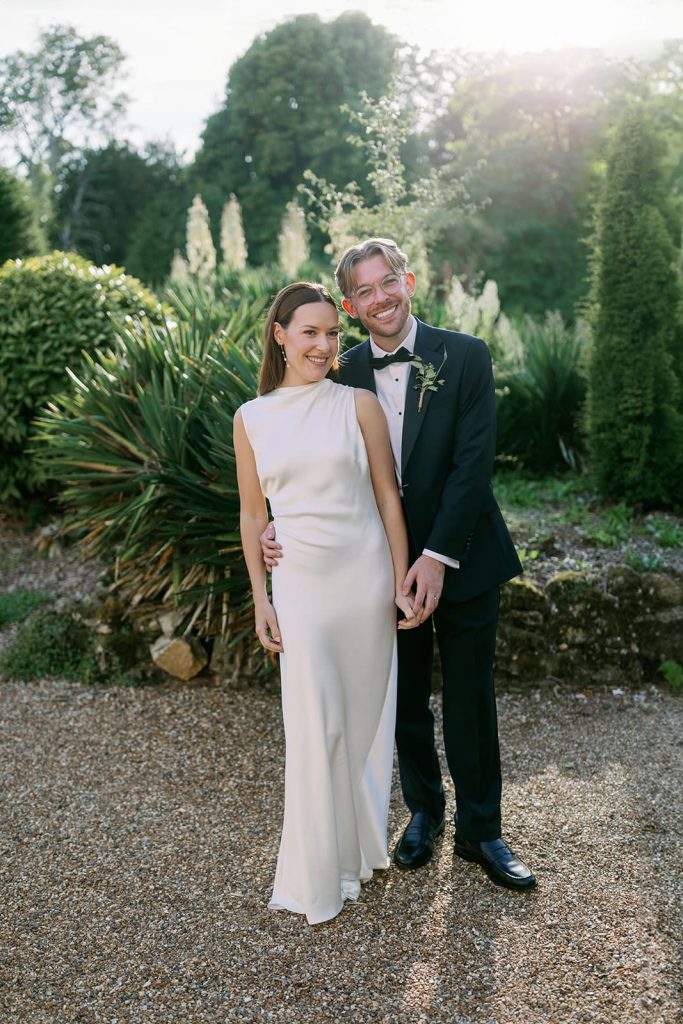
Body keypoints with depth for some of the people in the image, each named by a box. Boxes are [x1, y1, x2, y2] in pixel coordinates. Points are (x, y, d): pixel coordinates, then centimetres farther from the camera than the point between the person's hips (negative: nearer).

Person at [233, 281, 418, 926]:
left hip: (366, 576, 0)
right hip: (300, 584, 0)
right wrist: (260, 600, 5)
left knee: (366, 715, 11)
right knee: (315, 728, 3)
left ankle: (362, 843, 34)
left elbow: (388, 497, 1)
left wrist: (402, 584, -2)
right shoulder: (251, 419, 3)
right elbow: (252, 514, 7)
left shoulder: (359, 405, -1)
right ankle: (321, 875, 20)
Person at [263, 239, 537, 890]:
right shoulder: (344, 375, -1)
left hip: (460, 562, -2)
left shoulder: (465, 356, -8)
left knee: (470, 703, 9)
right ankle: (423, 810, 39)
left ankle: (480, 830, 29)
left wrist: (438, 556, -20)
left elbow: (473, 461, -14)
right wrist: (282, 527, -17)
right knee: (405, 701, 16)